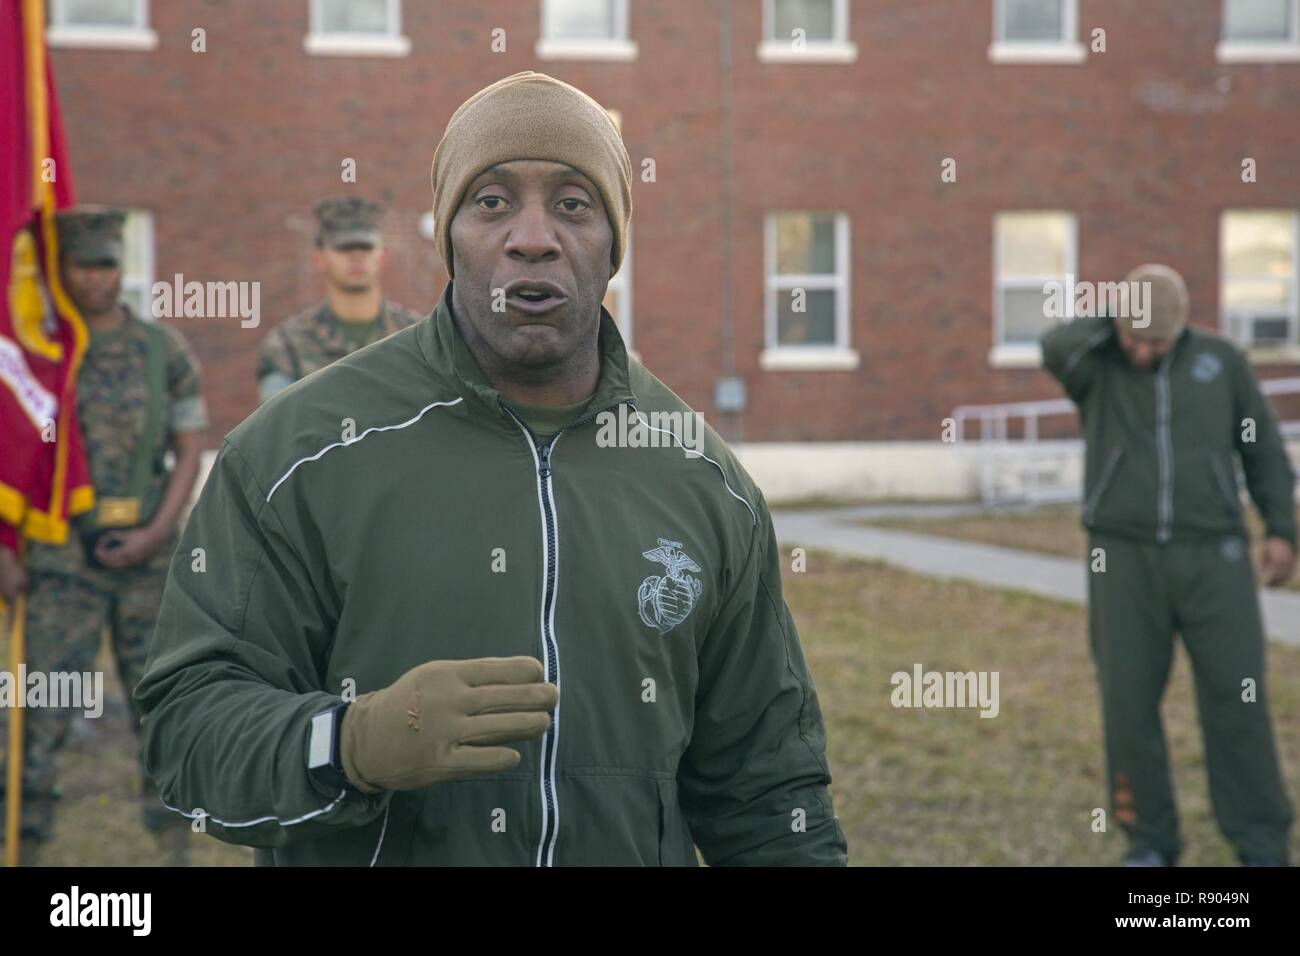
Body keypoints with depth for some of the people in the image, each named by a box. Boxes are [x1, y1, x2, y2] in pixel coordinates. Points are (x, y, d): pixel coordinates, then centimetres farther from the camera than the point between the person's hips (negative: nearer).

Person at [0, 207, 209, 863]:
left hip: (146, 550, 2)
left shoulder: (164, 351, 3)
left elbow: (191, 448, 3)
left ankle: (162, 800, 26)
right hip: (64, 553, -1)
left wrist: (158, 533, -8)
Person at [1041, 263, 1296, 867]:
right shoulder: (1092, 365, 1)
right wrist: (1119, 316, -6)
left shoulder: (1221, 361, 4)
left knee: (1236, 698, -4)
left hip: (1210, 557, 0)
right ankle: (1151, 840, 15)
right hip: (1126, 561, 0)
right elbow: (1056, 348, -24)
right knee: (1129, 702, -2)